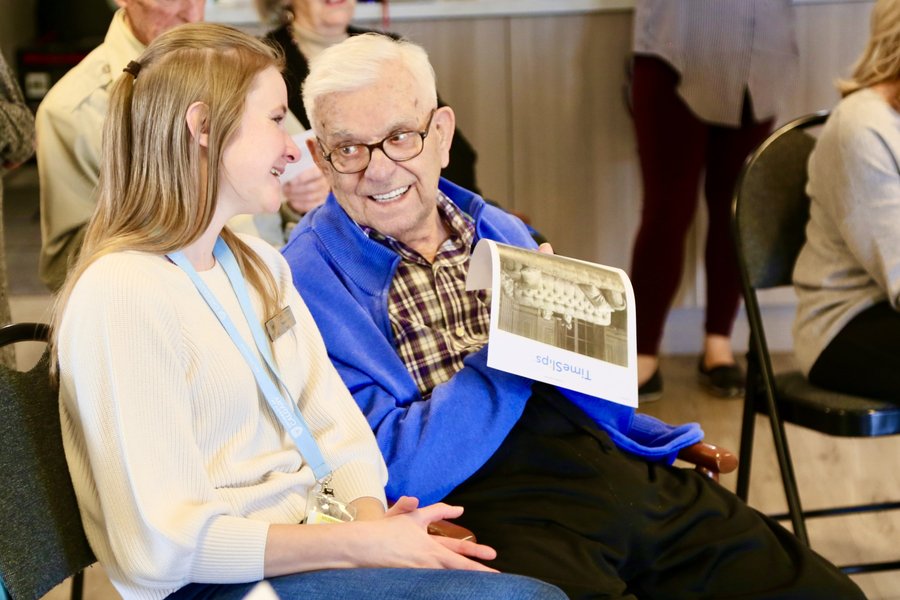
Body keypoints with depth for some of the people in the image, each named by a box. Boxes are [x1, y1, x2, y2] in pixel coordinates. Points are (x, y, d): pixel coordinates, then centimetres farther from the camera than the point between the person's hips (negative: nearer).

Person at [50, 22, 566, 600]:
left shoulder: (261, 264, 14)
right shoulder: (121, 297, -15)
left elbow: (338, 428, 8)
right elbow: (165, 546, -19)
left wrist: (373, 517, -13)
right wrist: (365, 543, -19)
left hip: (316, 540, 8)